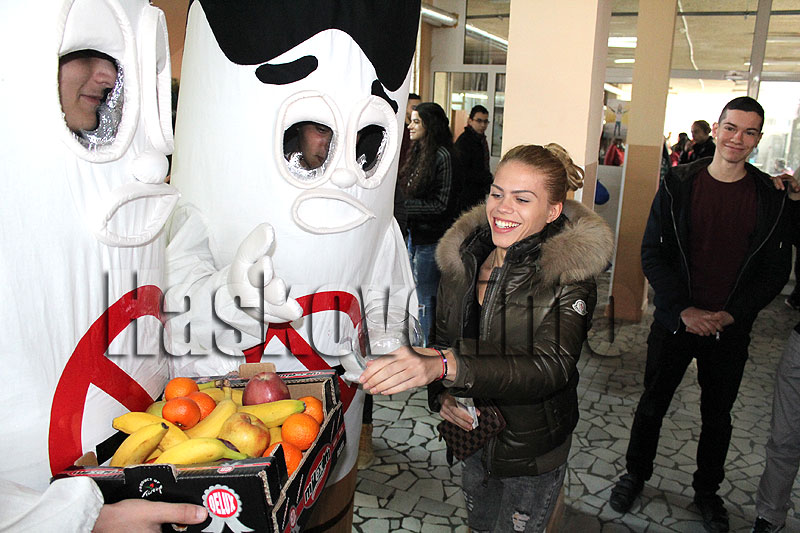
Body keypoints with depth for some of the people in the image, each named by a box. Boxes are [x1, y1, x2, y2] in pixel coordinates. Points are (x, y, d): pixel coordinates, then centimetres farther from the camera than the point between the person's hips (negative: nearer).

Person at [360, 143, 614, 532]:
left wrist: (443, 366, -50)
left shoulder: (569, 277, -22)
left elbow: (551, 366, -37)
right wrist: (442, 395, -14)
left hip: (533, 447, -4)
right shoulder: (464, 256, -6)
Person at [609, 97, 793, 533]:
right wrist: (684, 309, -15)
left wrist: (731, 314, -12)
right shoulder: (678, 185, -7)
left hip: (731, 329, 1)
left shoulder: (770, 198, -4)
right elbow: (652, 253, -7)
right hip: (675, 321, -1)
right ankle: (635, 475, 36)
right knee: (652, 405, 13)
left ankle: (707, 490, 39)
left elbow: (776, 270, 0)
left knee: (717, 416, 17)